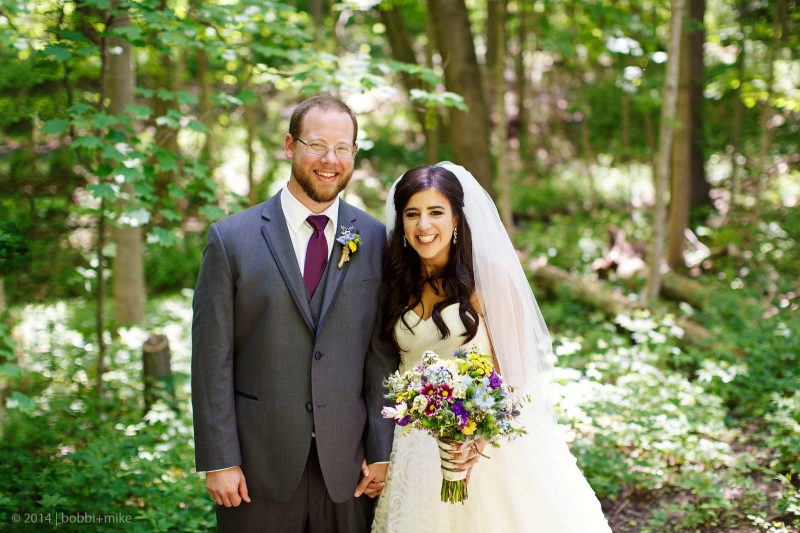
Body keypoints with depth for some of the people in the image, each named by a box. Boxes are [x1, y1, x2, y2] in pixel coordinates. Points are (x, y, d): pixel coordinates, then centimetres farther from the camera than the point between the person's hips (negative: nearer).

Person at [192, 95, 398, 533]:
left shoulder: (375, 241, 2)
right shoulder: (231, 238, -3)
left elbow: (383, 357, 2)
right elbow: (212, 361, -4)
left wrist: (381, 452, -1)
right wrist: (219, 461, -7)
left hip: (347, 464, 2)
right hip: (260, 462, -1)